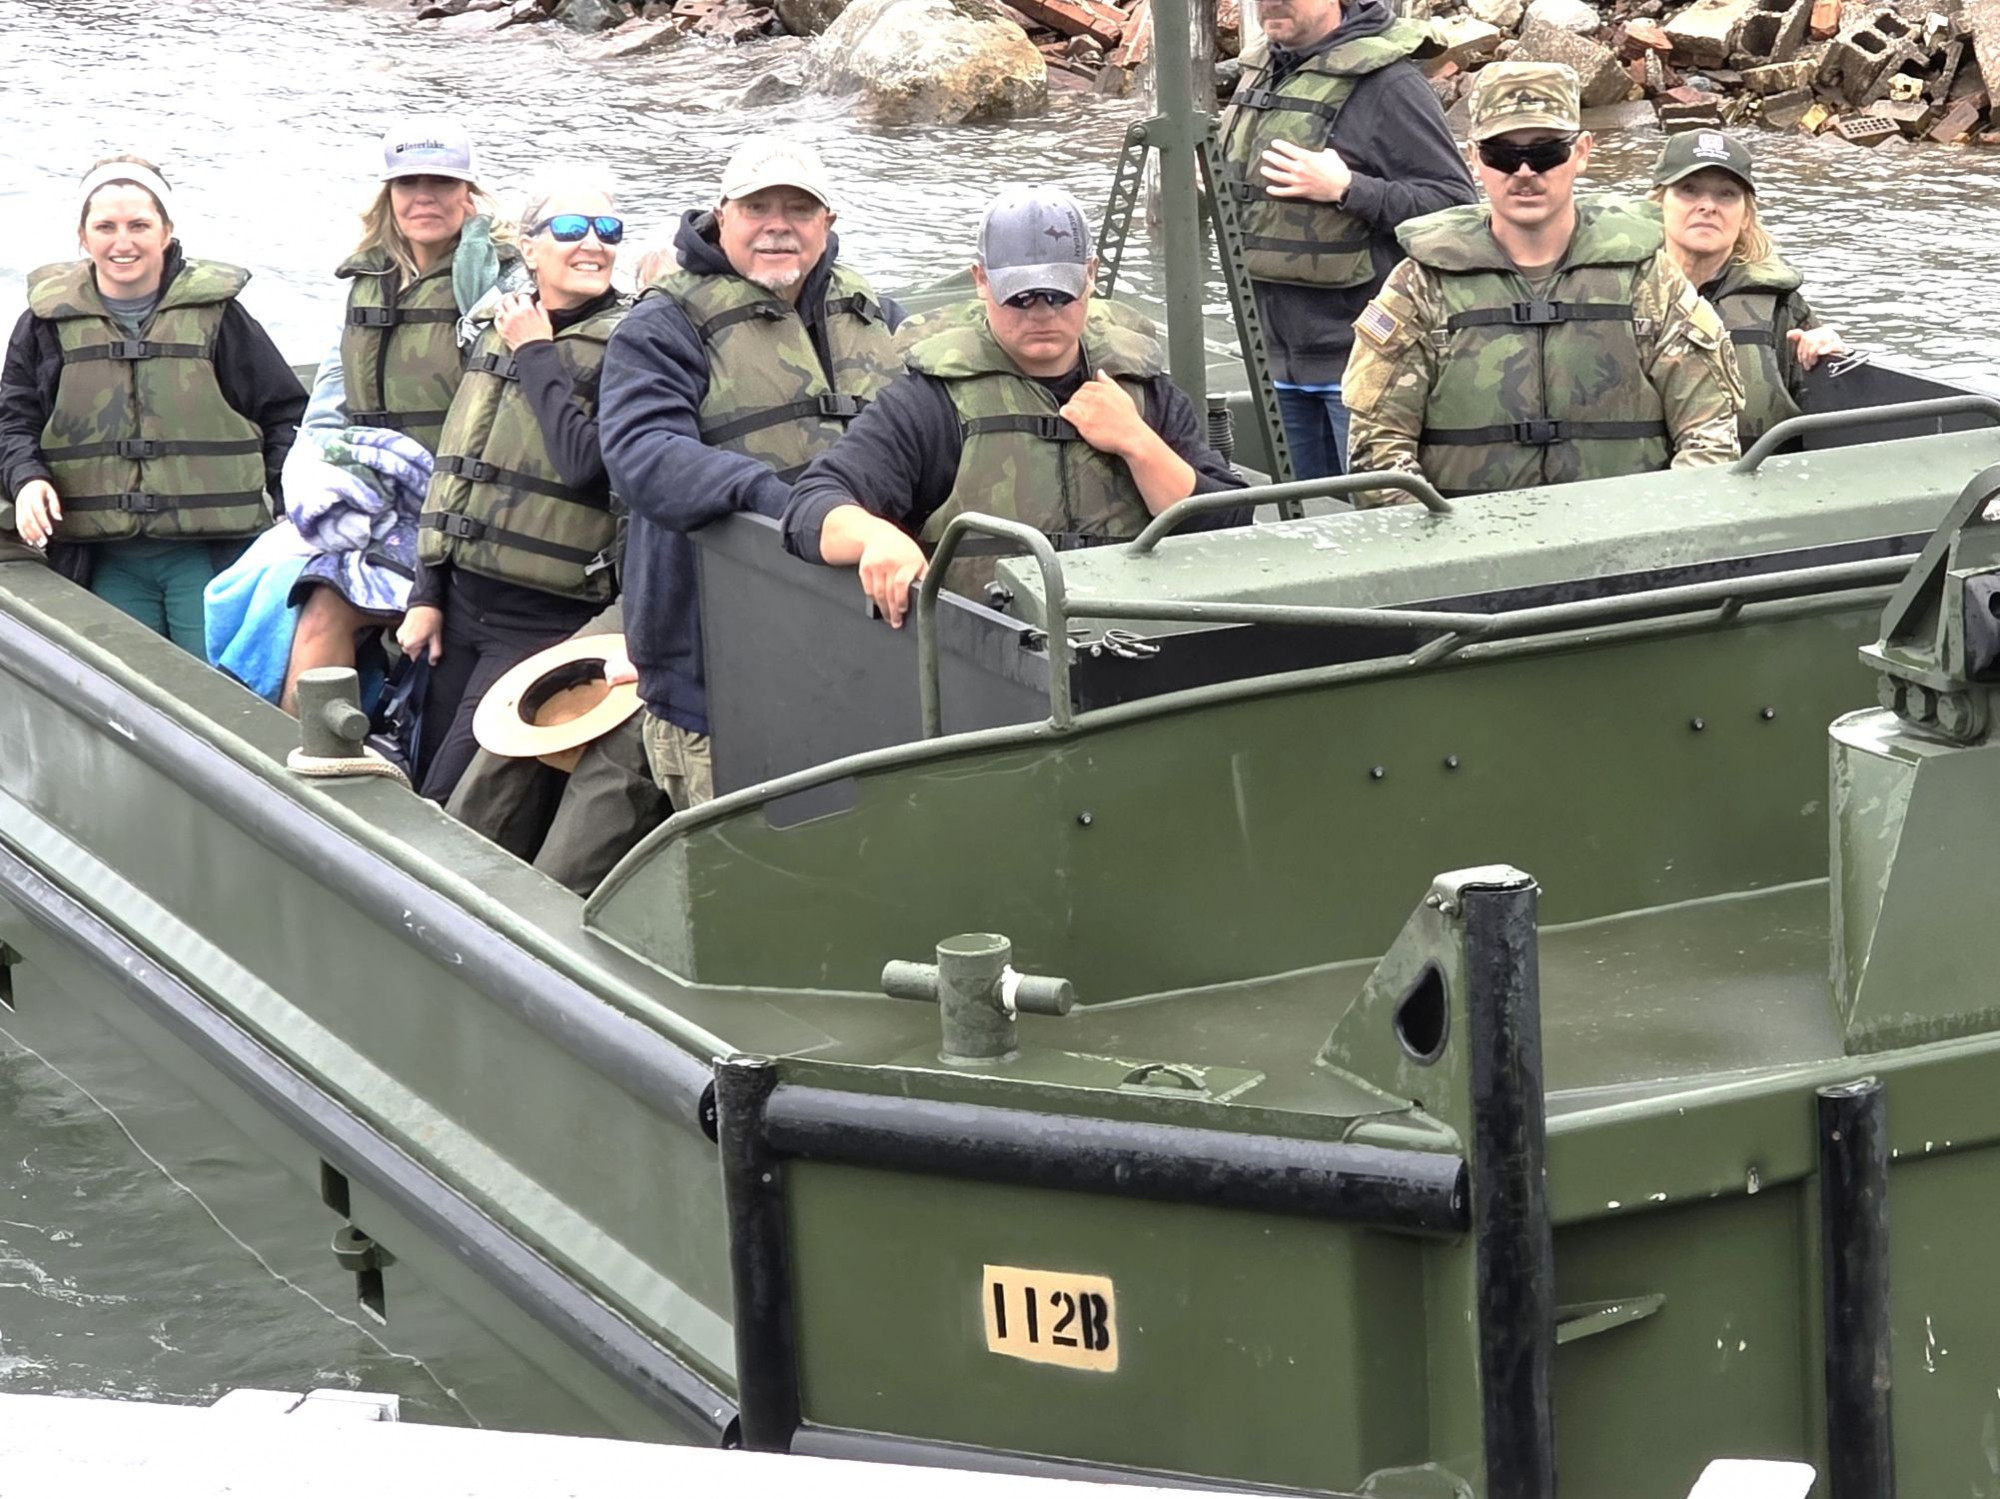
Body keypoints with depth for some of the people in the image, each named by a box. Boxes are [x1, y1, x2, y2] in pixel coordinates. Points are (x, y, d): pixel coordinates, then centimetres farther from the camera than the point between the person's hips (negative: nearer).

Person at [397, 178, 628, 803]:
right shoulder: (498, 334, 11)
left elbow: (585, 461, -23)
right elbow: (452, 470, 15)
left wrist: (537, 355, -12)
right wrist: (426, 594, 12)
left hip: (546, 616, -7)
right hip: (464, 601, 7)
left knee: (449, 807, -11)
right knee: (424, 786, 9)